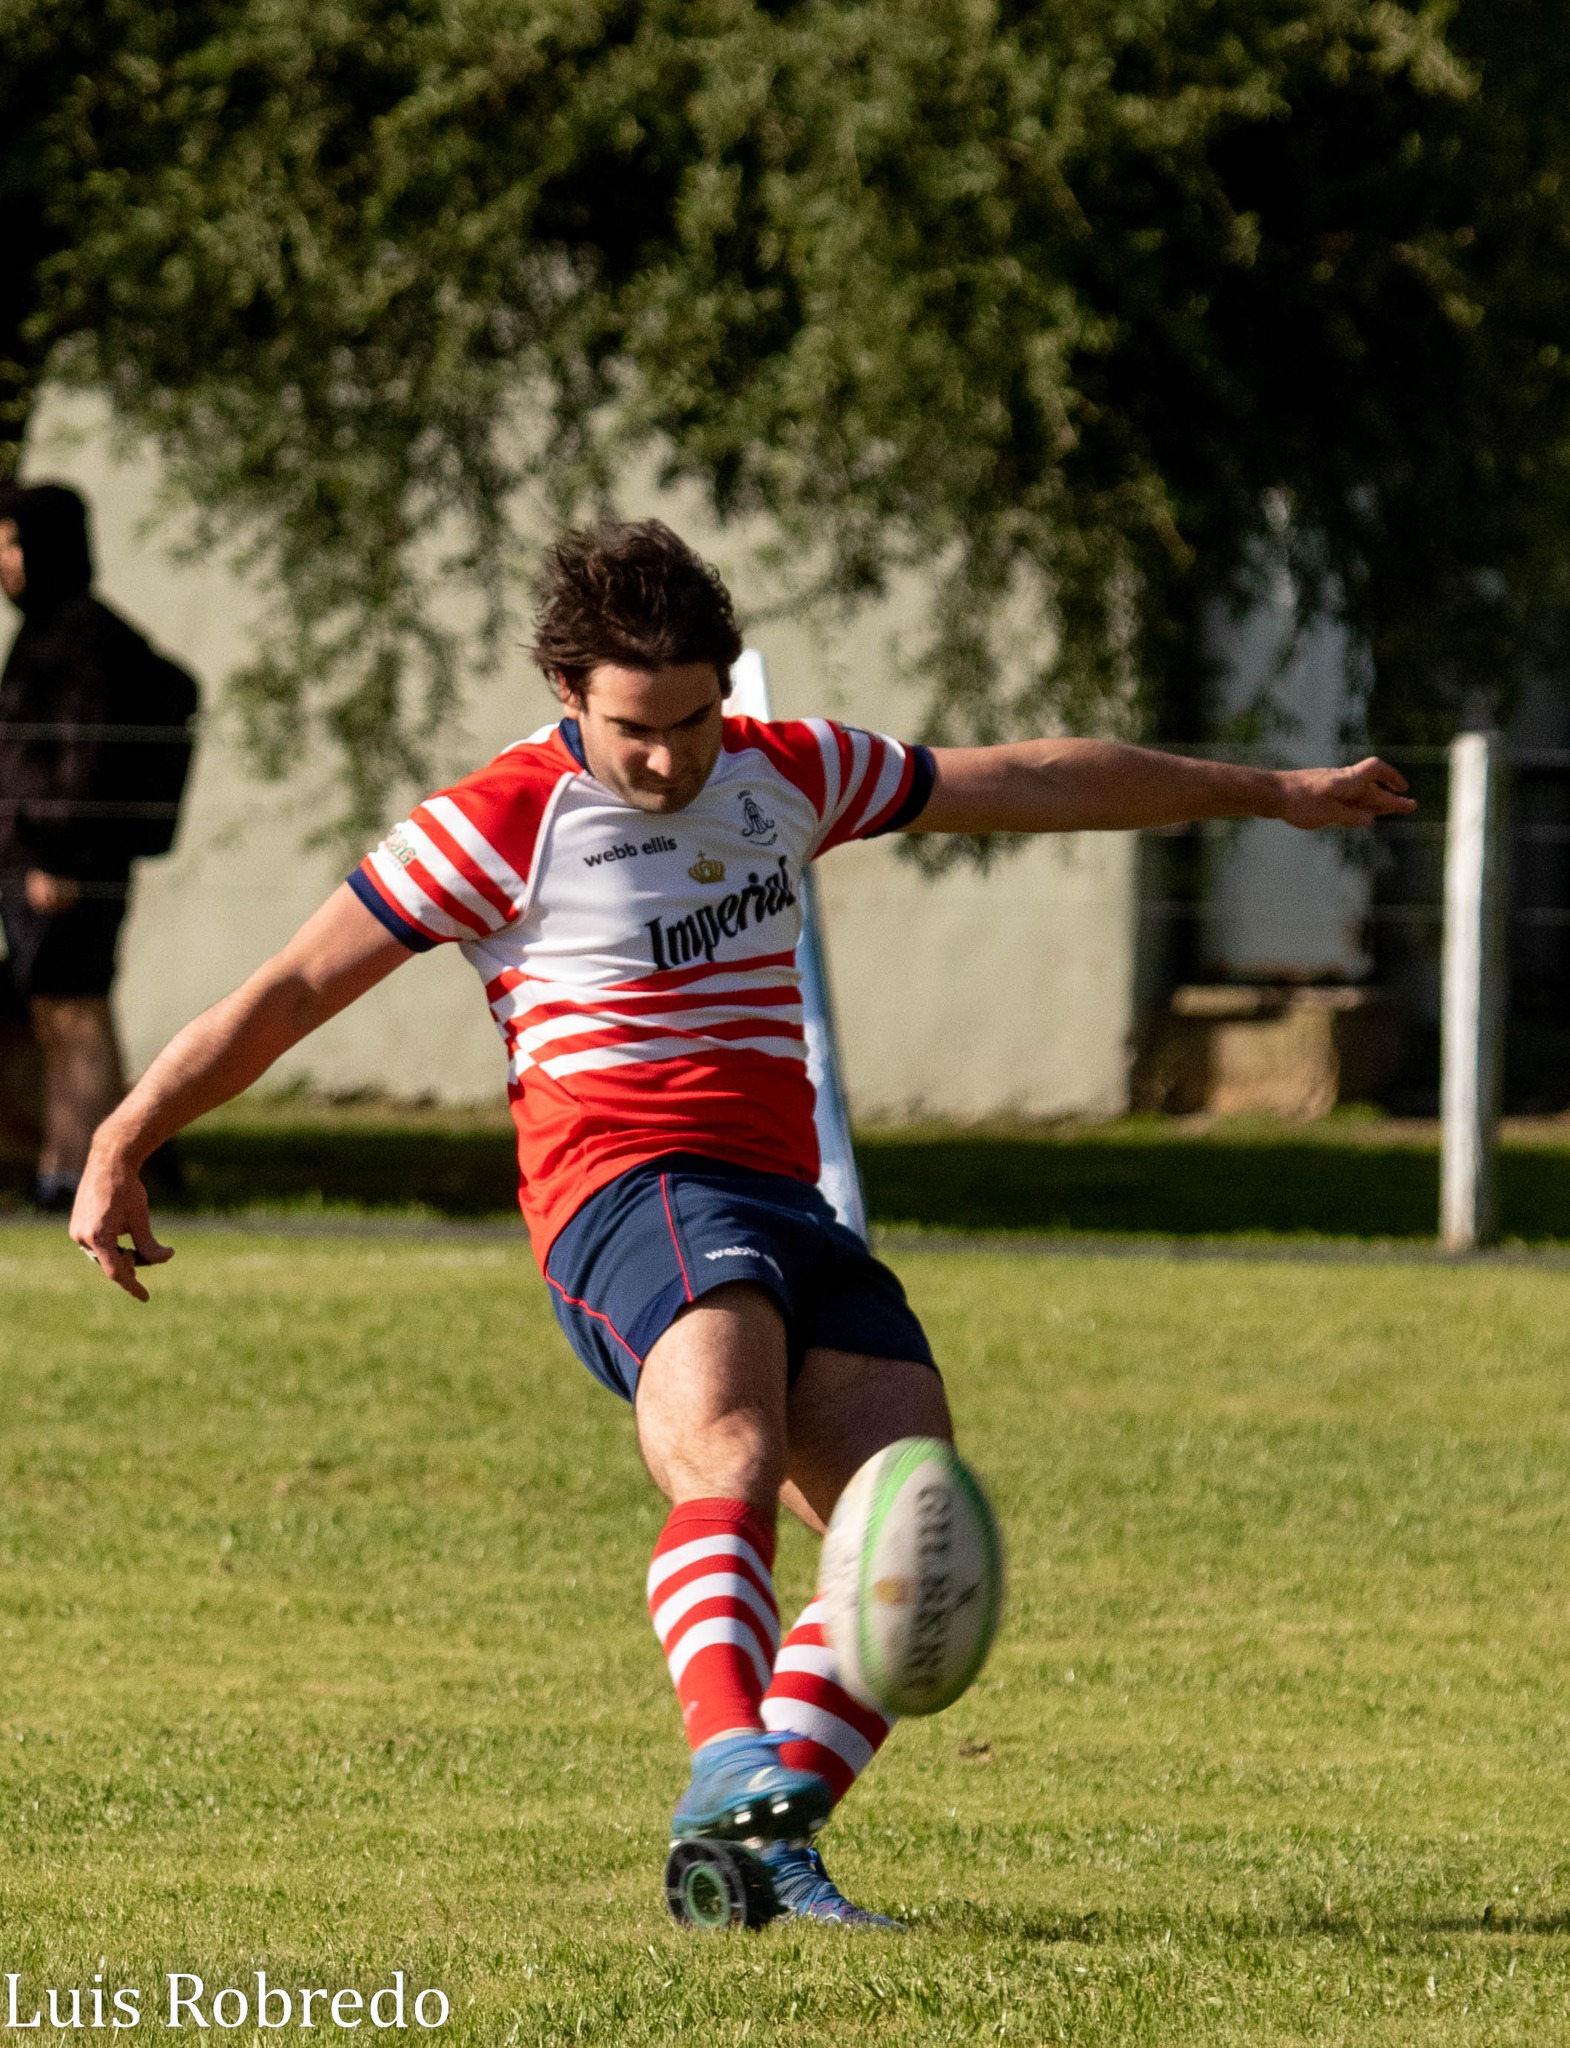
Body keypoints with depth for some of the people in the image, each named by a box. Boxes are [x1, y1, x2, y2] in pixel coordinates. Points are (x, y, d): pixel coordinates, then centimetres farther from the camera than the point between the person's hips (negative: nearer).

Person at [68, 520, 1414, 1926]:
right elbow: (295, 987, 3)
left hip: (786, 1204, 7)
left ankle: (766, 1834, -10)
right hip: (629, 1193, -7)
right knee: (733, 1462, -35)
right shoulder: (504, 823, -2)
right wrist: (120, 1149, 2)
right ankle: (731, 1773, -52)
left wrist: (1271, 794, 32)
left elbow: (1030, 783, 25)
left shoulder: (787, 774, 15)